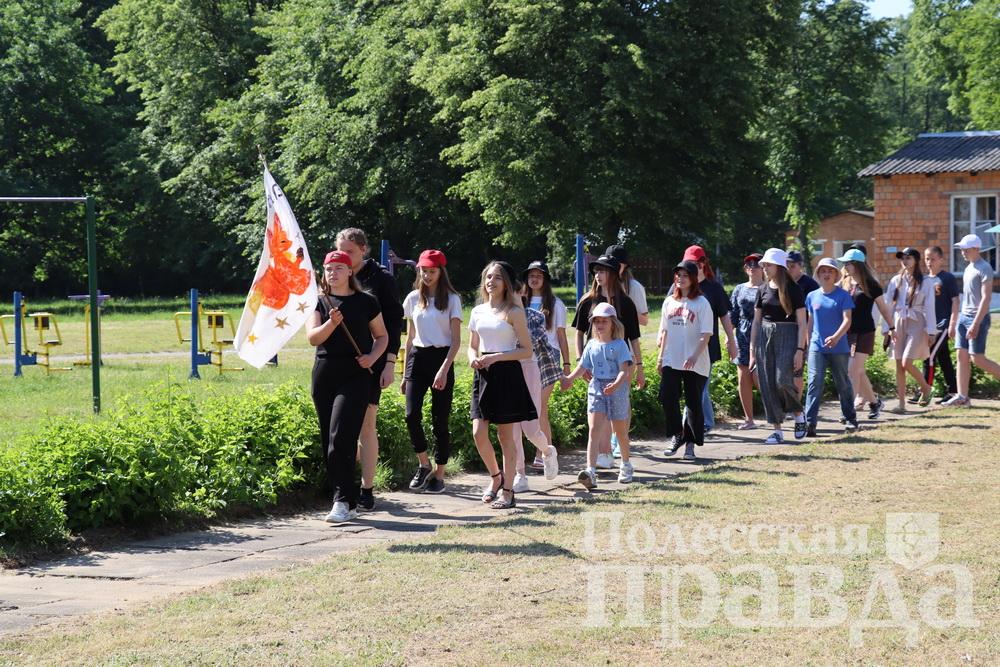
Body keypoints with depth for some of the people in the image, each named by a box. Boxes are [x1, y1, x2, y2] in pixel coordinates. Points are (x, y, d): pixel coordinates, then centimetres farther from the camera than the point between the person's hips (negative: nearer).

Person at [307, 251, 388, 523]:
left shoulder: (366, 302, 4)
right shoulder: (318, 302, 9)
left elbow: (382, 336, 13)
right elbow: (312, 338, -3)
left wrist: (372, 357, -6)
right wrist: (331, 322, -21)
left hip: (355, 376, -4)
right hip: (324, 374, 4)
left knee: (340, 438, -16)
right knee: (329, 441, 6)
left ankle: (344, 502, -14)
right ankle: (348, 502, 15)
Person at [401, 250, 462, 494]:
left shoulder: (451, 299, -2)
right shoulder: (413, 298, 9)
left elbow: (456, 340, -5)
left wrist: (444, 370, -16)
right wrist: (405, 374, 14)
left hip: (441, 358, -3)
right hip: (417, 358, 3)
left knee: (440, 419, 0)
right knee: (412, 414, -12)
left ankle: (439, 475, 8)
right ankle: (423, 464, 7)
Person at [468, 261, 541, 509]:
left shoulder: (513, 312, -4)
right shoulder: (478, 311, 11)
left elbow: (527, 350, -6)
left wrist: (496, 357, -16)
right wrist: (474, 358, -3)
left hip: (507, 374, -4)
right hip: (483, 375, 4)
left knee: (505, 435, 0)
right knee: (478, 433, -5)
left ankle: (507, 490, 7)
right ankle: (496, 476, 20)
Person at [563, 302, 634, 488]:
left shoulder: (619, 345, -5)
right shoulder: (592, 345, 8)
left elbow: (624, 370, -13)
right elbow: (582, 366, 7)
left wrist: (617, 384, -32)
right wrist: (570, 378, -12)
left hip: (617, 388, -3)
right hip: (596, 388, 3)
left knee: (620, 430, 13)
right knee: (594, 429, -11)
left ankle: (626, 465, 36)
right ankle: (590, 471, -22)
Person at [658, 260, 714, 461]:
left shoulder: (701, 303, -4)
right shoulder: (669, 302, 11)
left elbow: (706, 334, -9)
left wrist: (695, 356, -20)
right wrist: (661, 357, 12)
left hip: (695, 363, -4)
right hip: (671, 360, 4)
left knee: (693, 403, 2)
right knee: (667, 397, -7)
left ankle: (690, 443, 11)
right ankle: (677, 435, 11)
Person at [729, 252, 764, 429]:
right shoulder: (739, 289, 14)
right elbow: (732, 315, 15)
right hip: (743, 337, 5)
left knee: (758, 378, -11)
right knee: (743, 379, 3)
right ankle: (749, 419, 10)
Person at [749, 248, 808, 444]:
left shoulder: (793, 289, -3)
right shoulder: (763, 290, 10)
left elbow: (802, 323, -5)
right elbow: (756, 321, 14)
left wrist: (800, 350, -13)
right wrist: (752, 350, 10)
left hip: (787, 338, -5)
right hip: (765, 338, 5)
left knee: (782, 381, -18)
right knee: (768, 385, -1)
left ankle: (799, 415, 10)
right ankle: (777, 430, 5)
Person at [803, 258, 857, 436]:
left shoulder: (843, 296, -4)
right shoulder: (812, 296, 8)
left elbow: (847, 320, -13)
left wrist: (836, 337, -29)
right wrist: (809, 344, 15)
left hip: (839, 348, -2)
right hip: (817, 347, 2)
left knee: (843, 384, 11)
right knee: (815, 383, -11)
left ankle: (850, 419, 27)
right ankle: (810, 423, -16)